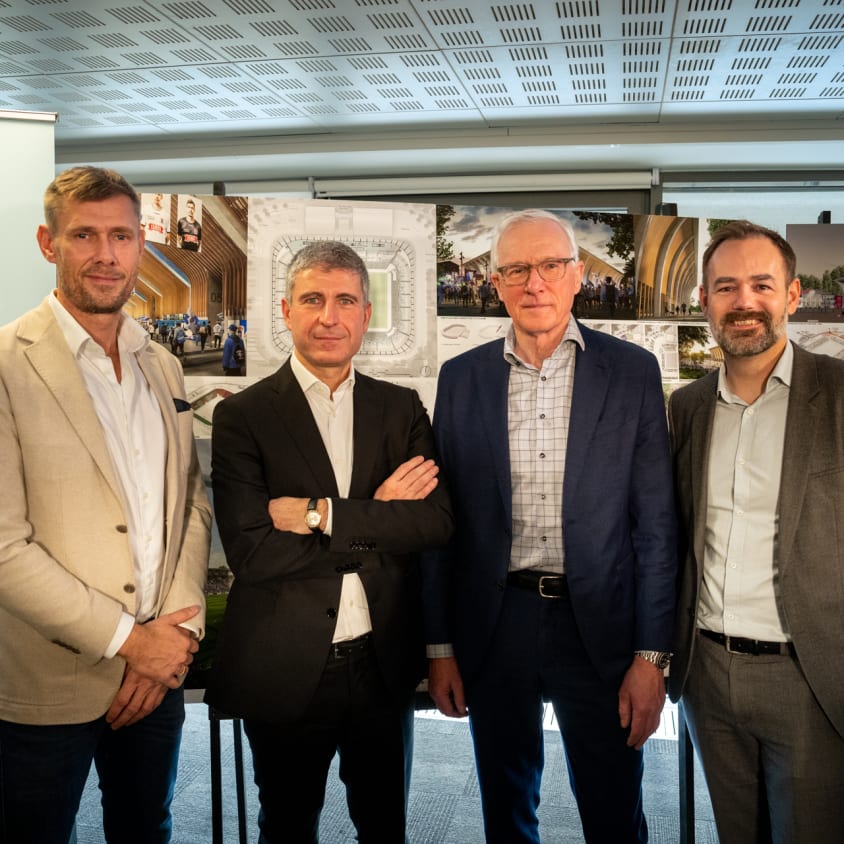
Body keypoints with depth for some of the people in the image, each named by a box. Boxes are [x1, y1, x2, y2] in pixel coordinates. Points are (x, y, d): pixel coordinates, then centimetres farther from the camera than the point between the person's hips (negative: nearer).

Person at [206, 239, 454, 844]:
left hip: (385, 664, 3)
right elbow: (251, 552, -18)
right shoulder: (243, 416, -8)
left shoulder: (401, 408, 2)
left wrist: (323, 515, -19)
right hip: (286, 672, -2)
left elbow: (438, 521, -10)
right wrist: (377, 519, -16)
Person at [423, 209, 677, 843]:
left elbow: (655, 523, -3)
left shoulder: (632, 371, -3)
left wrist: (651, 655, -6)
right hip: (494, 623, 2)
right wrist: (440, 646, 3)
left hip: (599, 625, -1)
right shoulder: (462, 377, 1)